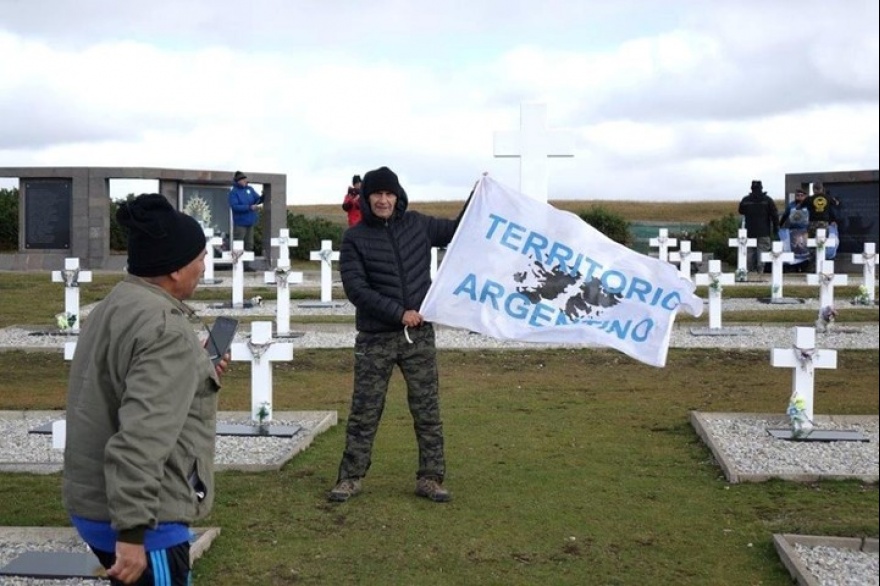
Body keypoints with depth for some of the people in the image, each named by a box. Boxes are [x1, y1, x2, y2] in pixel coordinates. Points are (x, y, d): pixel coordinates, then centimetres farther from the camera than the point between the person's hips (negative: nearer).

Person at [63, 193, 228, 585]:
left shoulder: (114, 307, 11)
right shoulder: (165, 328, -20)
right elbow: (141, 439, -28)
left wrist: (197, 374, 17)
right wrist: (133, 531, -28)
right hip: (139, 520, -10)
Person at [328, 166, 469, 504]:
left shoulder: (417, 225, 6)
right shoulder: (355, 238, -3)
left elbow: (457, 231, 22)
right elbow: (355, 288, -12)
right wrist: (398, 313, -17)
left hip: (419, 335, 3)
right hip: (375, 338, -2)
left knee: (427, 410, 5)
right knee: (364, 412, 4)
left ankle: (430, 478, 15)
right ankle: (351, 478, 14)